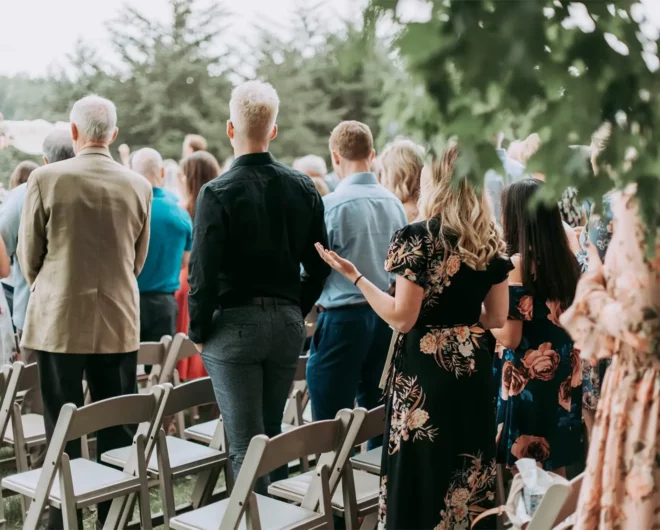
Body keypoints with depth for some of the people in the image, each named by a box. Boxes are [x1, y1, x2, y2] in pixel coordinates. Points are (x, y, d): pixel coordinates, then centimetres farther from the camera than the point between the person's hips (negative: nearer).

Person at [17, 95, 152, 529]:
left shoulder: (46, 179, -9)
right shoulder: (139, 186, -1)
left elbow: (28, 257, 1)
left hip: (59, 322, -2)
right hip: (120, 323, 2)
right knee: (118, 430, 10)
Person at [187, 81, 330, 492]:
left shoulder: (218, 193, -13)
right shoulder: (303, 188, 2)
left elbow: (203, 272, -13)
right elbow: (319, 265, 6)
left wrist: (198, 331, 0)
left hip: (234, 324, -5)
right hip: (288, 324, 5)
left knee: (246, 444, 1)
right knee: (272, 434, 19)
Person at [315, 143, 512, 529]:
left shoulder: (418, 237, -14)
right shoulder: (491, 238, 4)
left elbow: (402, 318, -15)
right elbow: (497, 317, 7)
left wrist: (355, 275, -7)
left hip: (425, 372, -6)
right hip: (474, 370, 6)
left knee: (422, 476, 5)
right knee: (469, 472, 16)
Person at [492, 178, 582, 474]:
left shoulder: (518, 264, -18)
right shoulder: (567, 259, 2)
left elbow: (510, 338, -18)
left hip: (527, 381, -7)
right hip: (562, 377, 7)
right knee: (554, 469, 18)